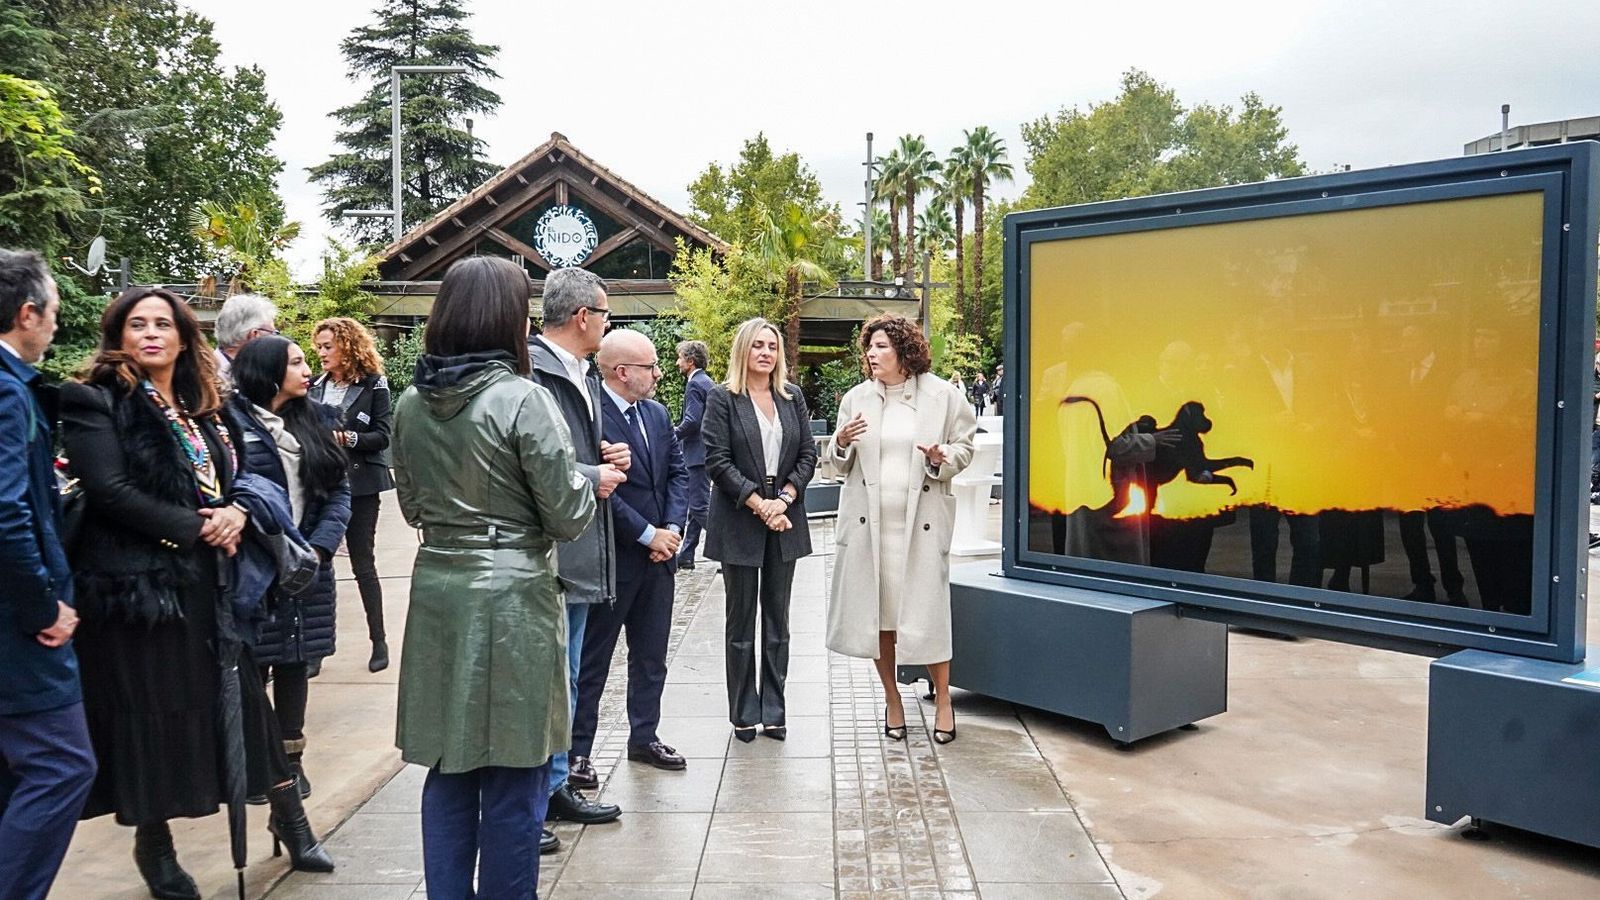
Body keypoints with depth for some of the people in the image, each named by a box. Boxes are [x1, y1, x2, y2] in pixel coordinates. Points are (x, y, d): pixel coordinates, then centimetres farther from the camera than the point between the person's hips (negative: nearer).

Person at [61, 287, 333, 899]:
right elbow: (110, 490, -16)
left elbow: (235, 478, 15)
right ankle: (154, 844, 22)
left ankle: (290, 821, 20)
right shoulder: (96, 404, -5)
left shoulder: (201, 409, 16)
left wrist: (236, 514, -7)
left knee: (242, 700, 9)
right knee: (153, 714, 4)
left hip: (210, 582, 6)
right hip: (140, 585, -6)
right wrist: (194, 528, -15)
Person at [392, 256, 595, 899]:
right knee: (513, 780, 7)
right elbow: (568, 517, -12)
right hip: (512, 597, -6)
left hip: (437, 593, 6)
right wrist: (589, 480, 8)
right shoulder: (523, 399, -14)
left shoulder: (411, 404, 4)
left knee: (449, 771, 16)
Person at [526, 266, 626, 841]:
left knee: (564, 678, 19)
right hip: (545, 551, -10)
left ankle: (556, 784, 33)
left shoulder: (584, 376, 15)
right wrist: (592, 478, -16)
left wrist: (608, 459, 6)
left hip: (580, 550, 10)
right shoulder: (531, 372, -17)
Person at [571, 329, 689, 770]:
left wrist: (673, 527, -5)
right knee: (592, 658, 5)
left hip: (659, 553, 8)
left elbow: (678, 471, 10)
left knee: (652, 656, 17)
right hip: (612, 558, -8)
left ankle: (644, 736, 31)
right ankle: (577, 750, 16)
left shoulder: (657, 414, 10)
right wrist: (648, 535, -16)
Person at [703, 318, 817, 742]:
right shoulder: (722, 398, -3)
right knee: (741, 622, 5)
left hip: (785, 519, 4)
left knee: (778, 620, 9)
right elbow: (717, 461, -9)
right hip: (740, 521, -3)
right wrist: (758, 504, -14)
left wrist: (784, 498, -9)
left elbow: (808, 453, 6)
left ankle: (774, 710, 18)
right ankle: (744, 714, 15)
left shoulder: (793, 397, 9)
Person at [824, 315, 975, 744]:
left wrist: (942, 458, -13)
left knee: (926, 612, -3)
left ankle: (943, 700, 16)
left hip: (921, 521, -2)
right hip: (868, 520, 3)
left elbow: (965, 446, 8)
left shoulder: (941, 395, 0)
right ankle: (892, 699, 24)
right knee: (876, 610, 7)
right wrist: (841, 443, -11)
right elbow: (836, 466, 11)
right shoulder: (856, 398, 7)